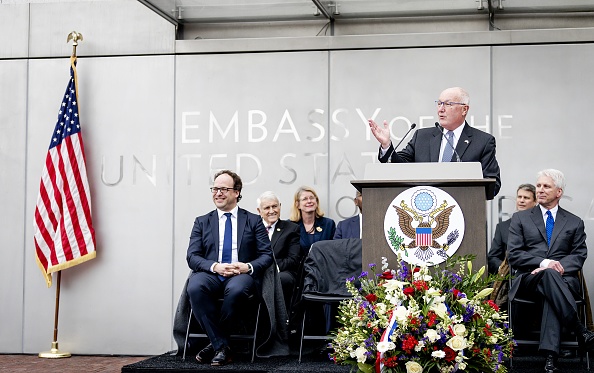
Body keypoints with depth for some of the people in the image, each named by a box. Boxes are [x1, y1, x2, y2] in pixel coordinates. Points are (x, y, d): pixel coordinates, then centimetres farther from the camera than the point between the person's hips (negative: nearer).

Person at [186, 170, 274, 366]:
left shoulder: (254, 221, 13)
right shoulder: (202, 222, 17)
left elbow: (266, 255, 7)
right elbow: (192, 256, 6)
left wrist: (248, 267, -15)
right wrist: (215, 266, -15)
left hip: (241, 275, -1)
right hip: (210, 274, 2)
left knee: (236, 289, -38)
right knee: (195, 287, -34)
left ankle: (215, 343, -17)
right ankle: (221, 346, -25)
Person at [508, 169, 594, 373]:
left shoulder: (575, 223, 21)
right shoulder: (520, 218, 18)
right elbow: (513, 254, 6)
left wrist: (559, 267, -14)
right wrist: (543, 263, -12)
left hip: (563, 278, 0)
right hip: (528, 278, 0)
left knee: (551, 295, -38)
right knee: (549, 275, -38)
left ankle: (550, 356, -49)